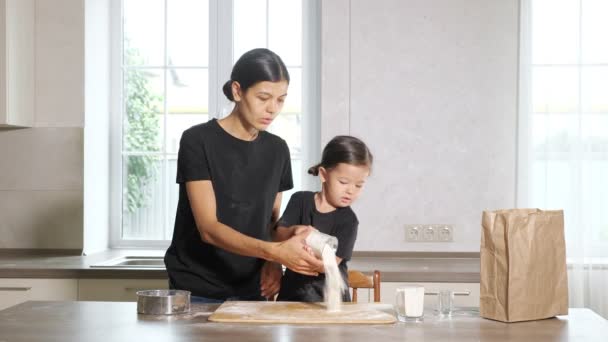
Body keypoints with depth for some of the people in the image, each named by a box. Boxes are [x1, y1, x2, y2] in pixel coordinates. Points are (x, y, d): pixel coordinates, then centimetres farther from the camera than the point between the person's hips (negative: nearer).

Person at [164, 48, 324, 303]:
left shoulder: (277, 149, 4)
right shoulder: (198, 141, -13)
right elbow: (209, 228, -21)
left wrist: (273, 261, -10)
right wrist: (275, 251, -34)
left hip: (251, 292, 4)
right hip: (196, 293, -4)